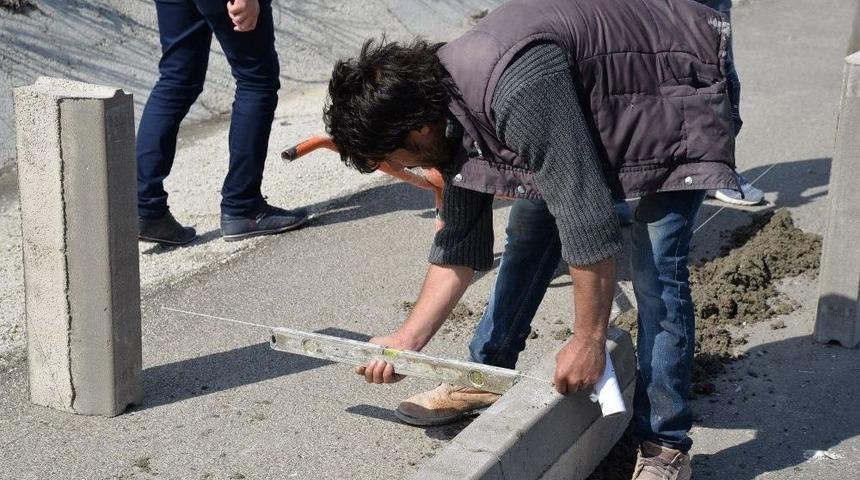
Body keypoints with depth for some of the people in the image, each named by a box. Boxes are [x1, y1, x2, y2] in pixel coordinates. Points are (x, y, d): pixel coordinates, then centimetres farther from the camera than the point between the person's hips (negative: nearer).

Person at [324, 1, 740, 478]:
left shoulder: (516, 89, -39)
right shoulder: (443, 101, -9)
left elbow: (586, 222, -35)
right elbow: (459, 243, -1)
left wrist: (588, 340, -26)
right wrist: (406, 340, -4)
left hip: (679, 85, -8)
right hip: (597, 107, 9)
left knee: (655, 267, -17)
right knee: (527, 234, 8)